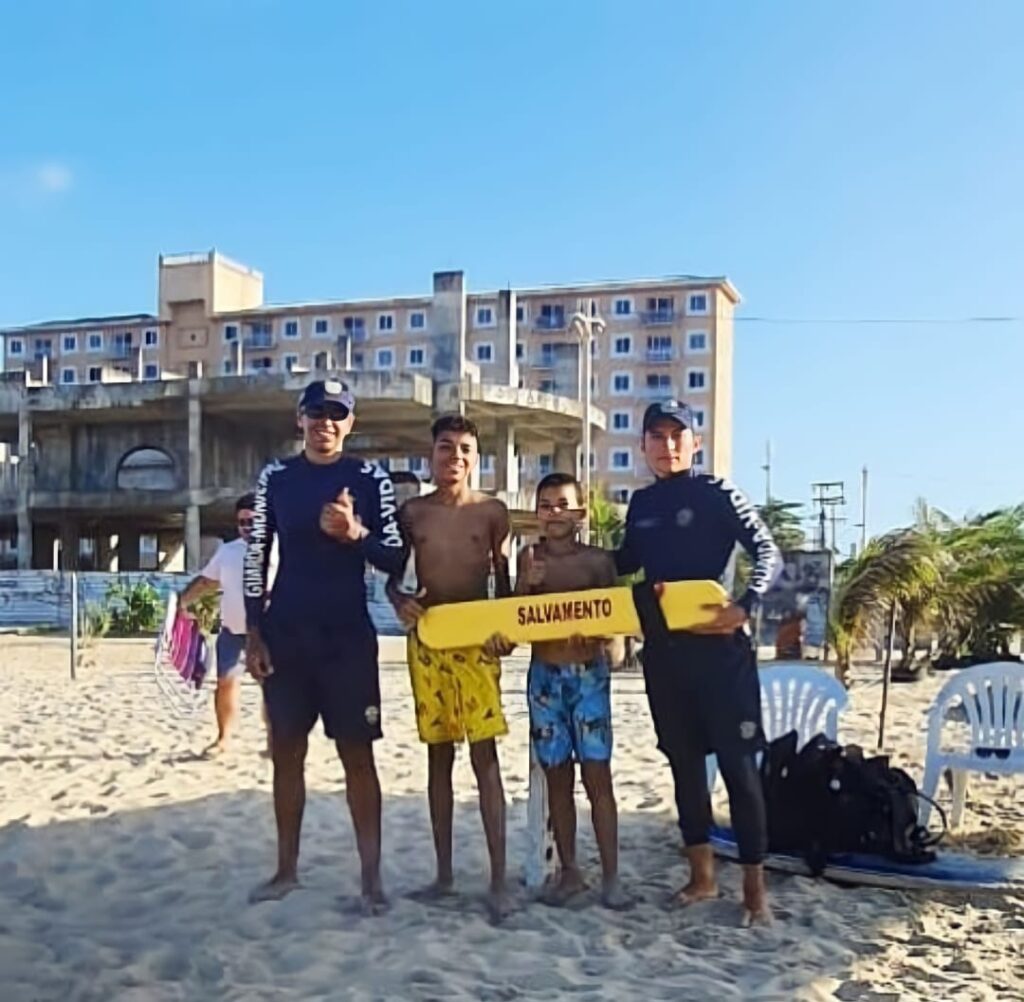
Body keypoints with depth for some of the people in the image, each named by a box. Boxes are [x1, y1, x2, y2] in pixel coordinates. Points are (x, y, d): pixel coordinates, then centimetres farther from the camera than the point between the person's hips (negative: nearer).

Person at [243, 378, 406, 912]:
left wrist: (356, 534, -21)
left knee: (357, 753, 1)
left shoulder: (370, 479, -1)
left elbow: (395, 558, -2)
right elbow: (256, 557, 5)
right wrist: (254, 632, -1)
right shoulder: (275, 477, 4)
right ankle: (287, 868, 23)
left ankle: (371, 875, 8)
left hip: (349, 636, -2)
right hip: (285, 634, 2)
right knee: (287, 751, 10)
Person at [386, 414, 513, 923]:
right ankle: (444, 872, 19)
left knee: (485, 754, -7)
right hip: (427, 639, 2)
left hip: (477, 638, -2)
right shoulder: (412, 511, 4)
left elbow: (502, 577, 11)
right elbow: (391, 573, 11)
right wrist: (400, 601, -9)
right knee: (438, 755, 9)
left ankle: (498, 880, -4)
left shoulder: (492, 511, 2)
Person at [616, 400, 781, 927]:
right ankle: (702, 874, 24)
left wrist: (745, 606, -24)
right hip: (662, 649, 6)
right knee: (683, 760, 12)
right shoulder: (641, 503, 10)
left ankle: (755, 887, 6)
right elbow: (627, 561, 25)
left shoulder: (717, 493, -5)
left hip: (718, 646, -5)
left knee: (737, 762, -2)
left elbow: (767, 553, -9)